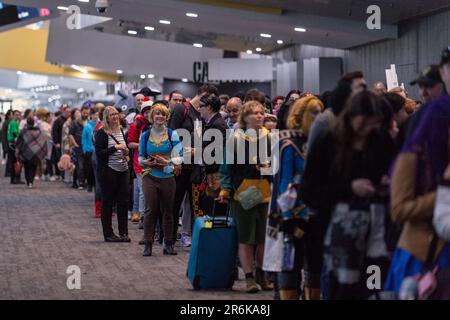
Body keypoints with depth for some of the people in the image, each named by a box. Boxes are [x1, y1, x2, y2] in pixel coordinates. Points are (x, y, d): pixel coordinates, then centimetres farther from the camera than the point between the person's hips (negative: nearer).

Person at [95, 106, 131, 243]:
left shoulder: (120, 131, 13)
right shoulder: (101, 133, -7)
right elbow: (99, 153, -13)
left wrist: (125, 152, 5)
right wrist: (115, 148, -17)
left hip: (123, 170, 6)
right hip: (108, 171, -6)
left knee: (123, 201, 3)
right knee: (107, 202, 0)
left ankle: (123, 232, 9)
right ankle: (108, 234, 6)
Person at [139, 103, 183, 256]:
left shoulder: (172, 134, 0)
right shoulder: (145, 135, 6)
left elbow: (180, 157, -3)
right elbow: (140, 157, 12)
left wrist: (167, 162, -20)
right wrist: (146, 162, -10)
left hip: (167, 177, 0)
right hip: (150, 177, 0)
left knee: (168, 211, 7)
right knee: (150, 210, -5)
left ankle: (168, 244, 16)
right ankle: (148, 244, 0)